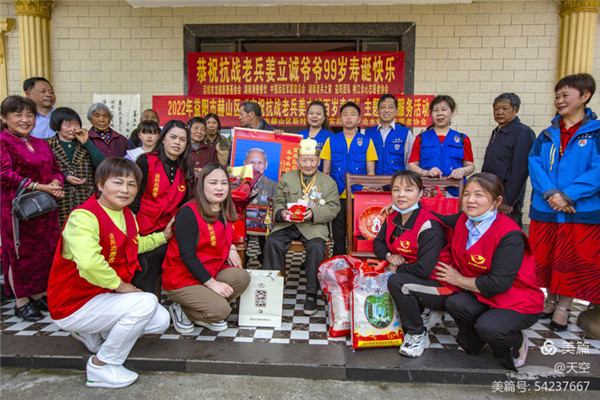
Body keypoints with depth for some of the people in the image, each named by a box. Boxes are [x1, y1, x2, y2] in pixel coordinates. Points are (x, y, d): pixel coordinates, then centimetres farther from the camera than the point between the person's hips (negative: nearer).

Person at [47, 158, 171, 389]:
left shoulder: (127, 215, 5)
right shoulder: (83, 216, -24)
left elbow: (134, 244, 25)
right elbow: (89, 263, -41)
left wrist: (163, 236, 19)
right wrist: (120, 285, -28)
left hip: (103, 296, 9)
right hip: (73, 306, -9)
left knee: (161, 321, 5)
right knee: (146, 303, -27)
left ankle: (91, 334, 20)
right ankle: (101, 367, -6)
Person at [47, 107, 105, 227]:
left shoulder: (85, 145, 14)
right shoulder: (48, 146, 8)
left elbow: (102, 163, -2)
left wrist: (86, 142, -1)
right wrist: (64, 177, -10)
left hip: (85, 201, 1)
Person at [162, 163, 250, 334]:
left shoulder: (226, 212, 6)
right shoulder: (189, 212, -18)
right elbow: (186, 255, -21)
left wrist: (231, 248, 2)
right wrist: (212, 283, -24)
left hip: (211, 272, 7)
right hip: (182, 278, -7)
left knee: (242, 277, -19)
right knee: (221, 310, -23)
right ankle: (181, 311, 6)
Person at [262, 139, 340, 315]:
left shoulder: (328, 182, 11)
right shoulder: (286, 178, 16)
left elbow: (333, 208, 2)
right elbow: (277, 202, 12)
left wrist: (314, 213, -16)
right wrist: (281, 212, -12)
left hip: (314, 226, -2)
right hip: (287, 224, 2)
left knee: (316, 247, -32)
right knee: (272, 242, -27)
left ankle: (311, 294, -17)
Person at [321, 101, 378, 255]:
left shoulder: (366, 141, 6)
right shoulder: (331, 140, 8)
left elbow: (371, 171, 6)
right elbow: (325, 170, 9)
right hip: (337, 196, 1)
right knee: (338, 235, 7)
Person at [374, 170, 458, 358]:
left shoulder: (429, 226, -23)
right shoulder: (393, 218, 1)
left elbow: (424, 269, -29)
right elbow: (378, 242, 15)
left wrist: (398, 267, -12)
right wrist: (389, 256, -6)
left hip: (442, 286, -9)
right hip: (412, 279, 9)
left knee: (396, 282, -28)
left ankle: (418, 335, -7)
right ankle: (427, 314, 12)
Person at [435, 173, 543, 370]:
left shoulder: (510, 235, -24)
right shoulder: (463, 221, -3)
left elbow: (499, 284, -27)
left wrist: (459, 280, -14)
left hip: (519, 302, -5)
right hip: (482, 296, 6)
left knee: (488, 327, -33)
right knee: (455, 303, -26)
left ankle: (516, 343, 5)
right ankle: (472, 343, 7)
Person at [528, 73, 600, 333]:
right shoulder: (547, 136, 9)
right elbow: (534, 165, -2)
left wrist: (568, 195, -21)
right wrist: (550, 193, -18)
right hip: (544, 210, 3)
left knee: (575, 262, 6)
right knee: (545, 258, 12)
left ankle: (564, 306, 23)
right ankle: (551, 298, 32)